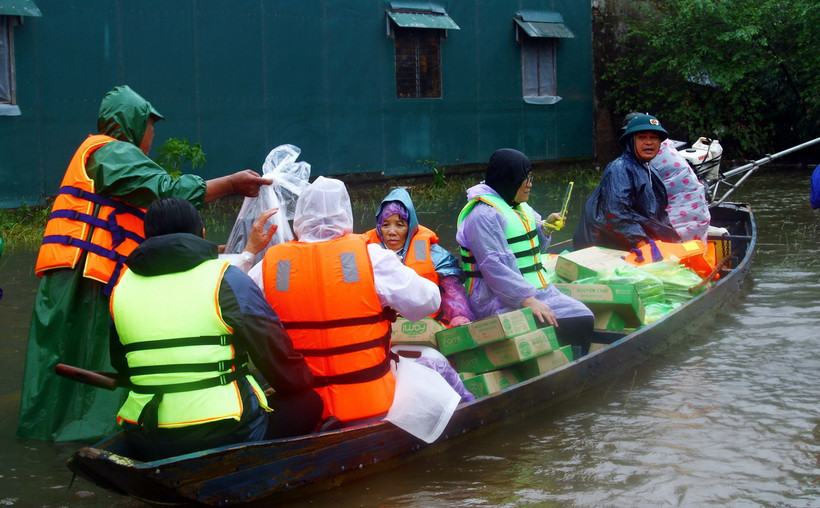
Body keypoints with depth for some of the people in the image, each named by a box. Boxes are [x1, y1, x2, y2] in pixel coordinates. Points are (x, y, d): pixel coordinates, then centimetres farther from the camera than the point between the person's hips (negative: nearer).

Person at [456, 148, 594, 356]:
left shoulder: (520, 207, 17)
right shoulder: (483, 215, -13)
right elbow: (494, 267, -22)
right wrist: (527, 299, -29)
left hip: (539, 292, 9)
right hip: (504, 301, -9)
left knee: (584, 319, -9)